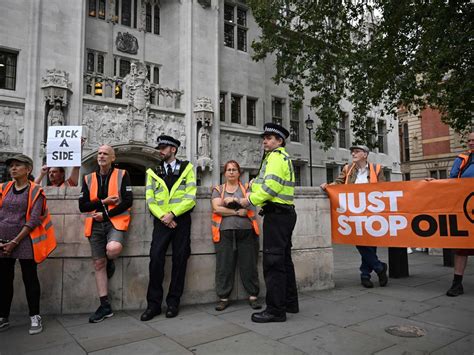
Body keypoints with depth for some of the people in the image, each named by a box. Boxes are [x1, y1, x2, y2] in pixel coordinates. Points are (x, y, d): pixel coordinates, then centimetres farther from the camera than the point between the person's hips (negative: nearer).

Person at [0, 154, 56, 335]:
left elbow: (33, 221, -10)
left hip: (25, 241, -4)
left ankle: (35, 317, 13)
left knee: (30, 279, 3)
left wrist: (15, 242, -12)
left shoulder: (35, 191, -4)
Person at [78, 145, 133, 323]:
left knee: (113, 249, -33)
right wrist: (103, 202, -9)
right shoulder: (88, 178, 11)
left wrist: (106, 214, -11)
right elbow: (82, 205, 5)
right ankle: (105, 306, 17)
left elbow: (128, 201, -8)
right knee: (98, 264, 6)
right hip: (96, 225, 4)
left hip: (116, 222, -4)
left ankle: (110, 263, 6)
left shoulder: (122, 175, 1)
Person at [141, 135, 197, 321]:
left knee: (179, 260, 2)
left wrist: (172, 214, -13)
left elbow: (190, 198, -4)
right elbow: (150, 199, 4)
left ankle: (173, 302, 15)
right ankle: (154, 303, 3)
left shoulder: (187, 168, 5)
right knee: (155, 259, -9)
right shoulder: (153, 172, 11)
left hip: (181, 220, -1)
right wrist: (162, 217, -10)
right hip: (161, 221, 1)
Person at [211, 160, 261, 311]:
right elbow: (216, 208, -4)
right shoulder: (218, 189, 12)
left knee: (249, 264, 2)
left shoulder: (246, 187, 14)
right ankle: (223, 298, 12)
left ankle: (253, 296, 13)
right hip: (225, 232, 0)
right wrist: (237, 212, -7)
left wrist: (233, 200, -11)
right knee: (224, 266, 0)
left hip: (246, 231, 0)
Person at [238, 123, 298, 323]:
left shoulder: (276, 156, -8)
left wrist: (250, 200, -12)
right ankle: (290, 303, 26)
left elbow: (271, 185, -21)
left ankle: (275, 310, -1)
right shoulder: (283, 157, 23)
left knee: (273, 262, -7)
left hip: (277, 214, -11)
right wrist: (254, 195, 5)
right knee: (284, 259, 16)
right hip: (284, 213, 11)